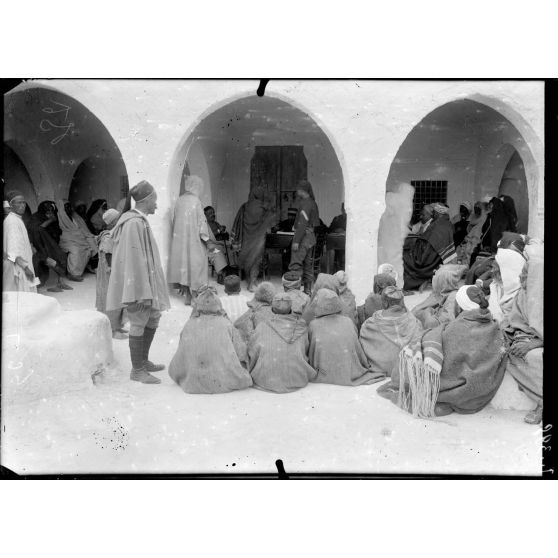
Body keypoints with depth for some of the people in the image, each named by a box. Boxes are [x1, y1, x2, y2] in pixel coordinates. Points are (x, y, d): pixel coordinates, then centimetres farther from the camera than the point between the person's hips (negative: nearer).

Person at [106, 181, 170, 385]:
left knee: (153, 317, 19)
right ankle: (137, 370, 11)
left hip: (146, 280, 10)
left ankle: (143, 361, 31)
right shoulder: (135, 223, -19)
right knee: (139, 324, -1)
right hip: (138, 283, -10)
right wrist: (142, 292, -23)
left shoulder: (139, 220, 12)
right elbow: (134, 259, -23)